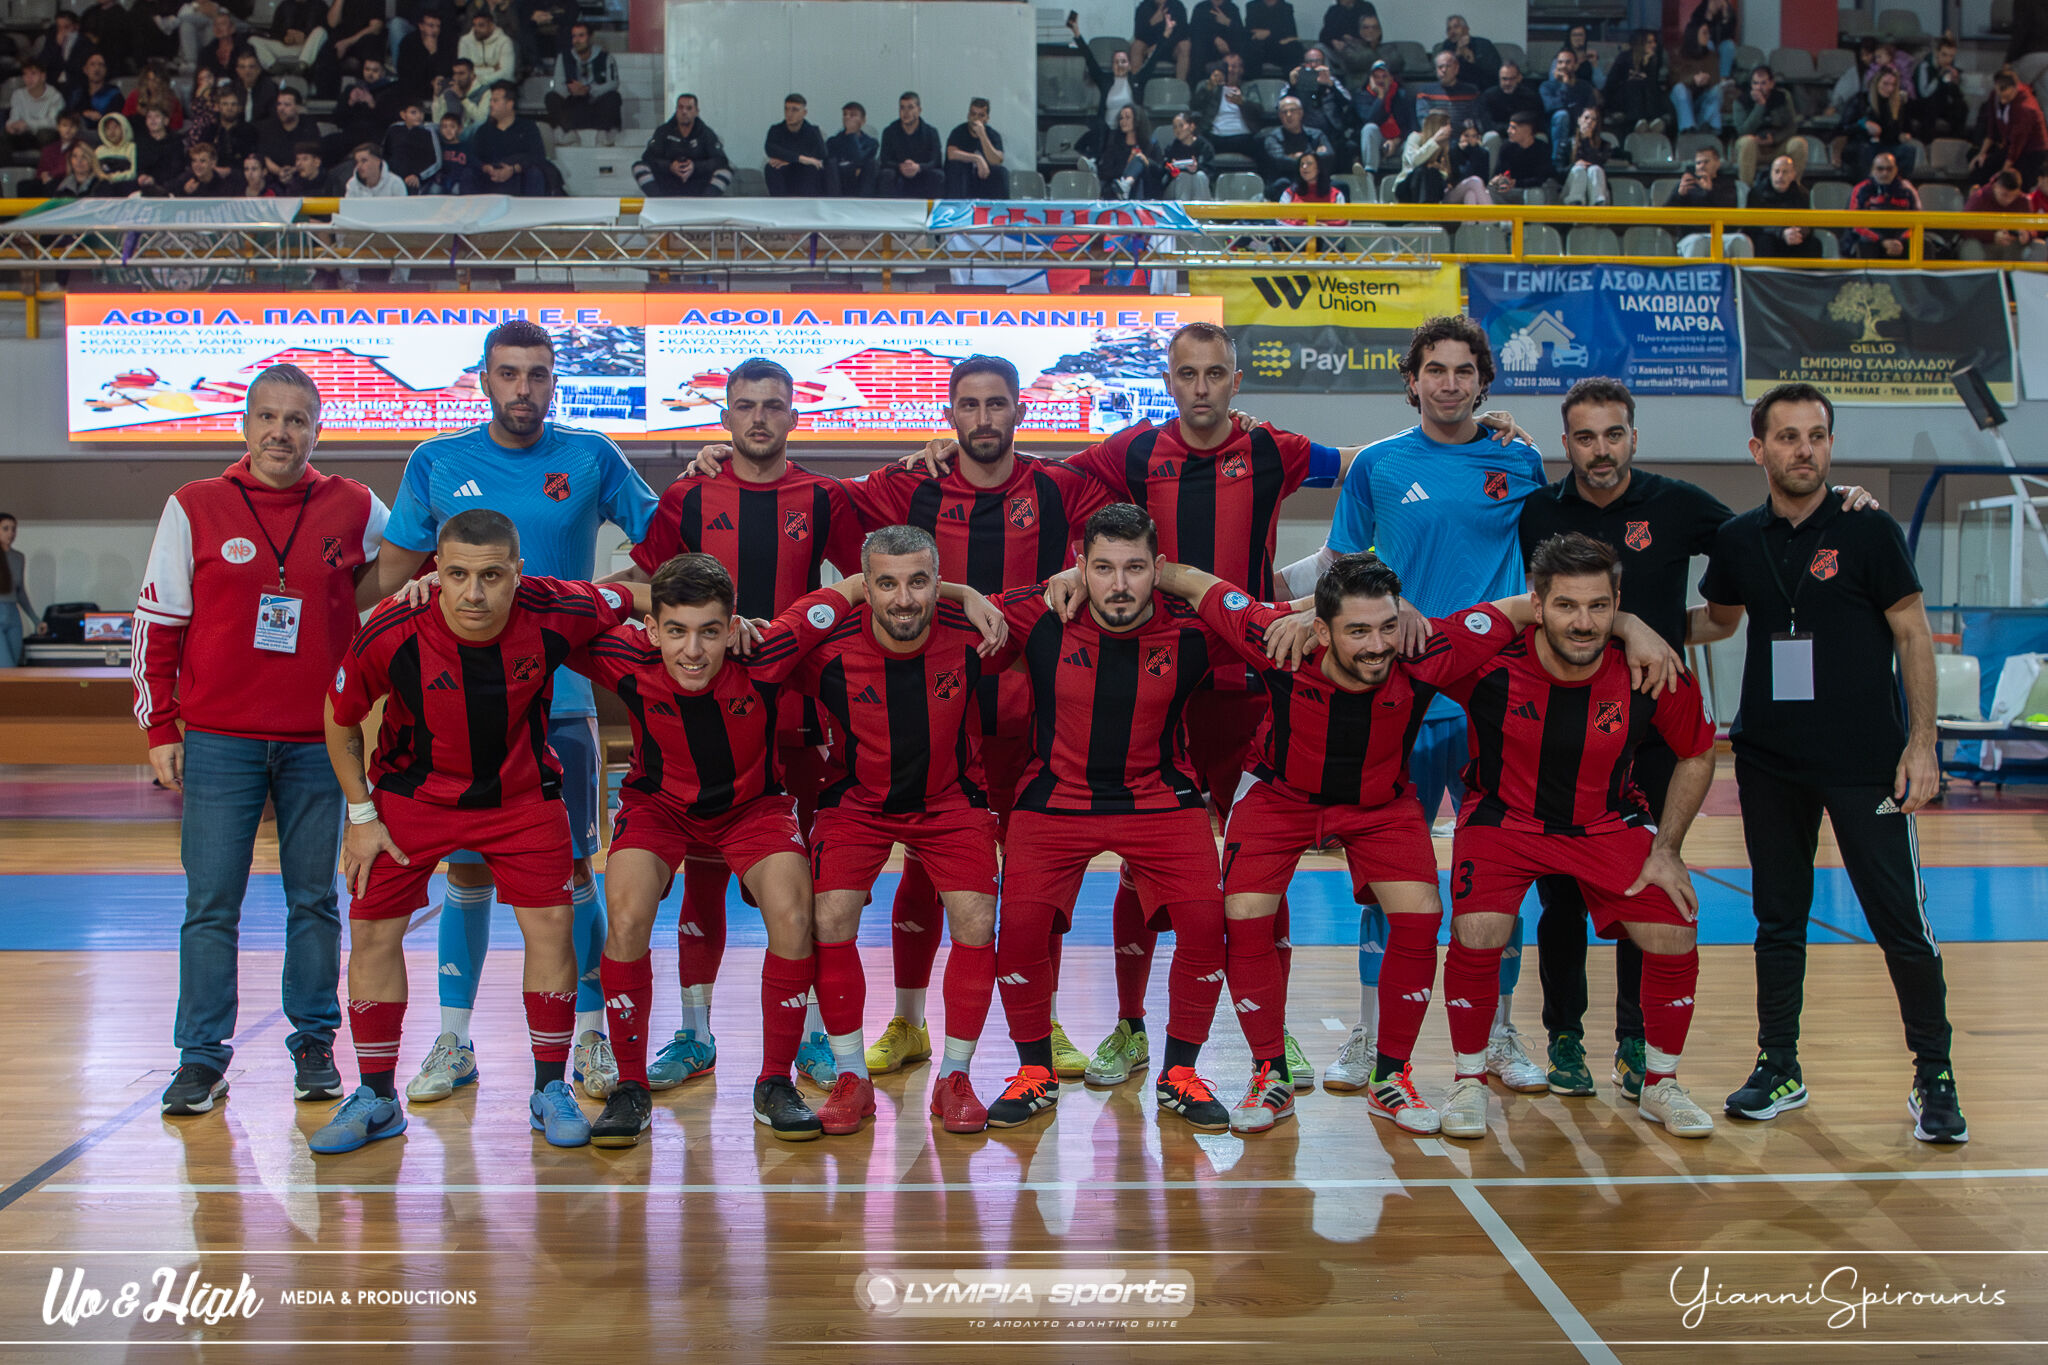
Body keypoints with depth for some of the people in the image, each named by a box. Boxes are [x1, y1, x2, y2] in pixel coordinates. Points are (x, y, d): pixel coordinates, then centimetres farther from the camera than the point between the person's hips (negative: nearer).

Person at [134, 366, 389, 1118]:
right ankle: (202, 1056, 10)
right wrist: (160, 727, 0)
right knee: (211, 904, 2)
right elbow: (157, 623, 4)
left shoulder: (354, 508, 3)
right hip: (218, 739, -1)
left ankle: (315, 1045, 18)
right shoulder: (194, 508, 1)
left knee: (315, 899, 8)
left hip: (318, 740, 1)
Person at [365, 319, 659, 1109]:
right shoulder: (436, 465, 4)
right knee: (466, 870, 5)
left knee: (571, 867, 2)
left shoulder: (591, 459, 1)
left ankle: (589, 1036, 13)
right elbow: (394, 576, 11)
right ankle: (453, 1042, 16)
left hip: (562, 697, -1)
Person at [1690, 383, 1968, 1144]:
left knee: (1901, 922, -2)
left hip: (1867, 761, -3)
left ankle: (1934, 1077, 13)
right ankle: (1778, 1069, 20)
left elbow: (1912, 634, -3)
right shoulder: (1738, 541, 5)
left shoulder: (1868, 531, -5)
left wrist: (1921, 743, -9)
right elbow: (1718, 620, 23)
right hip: (1769, 760, 4)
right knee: (1778, 918, 10)